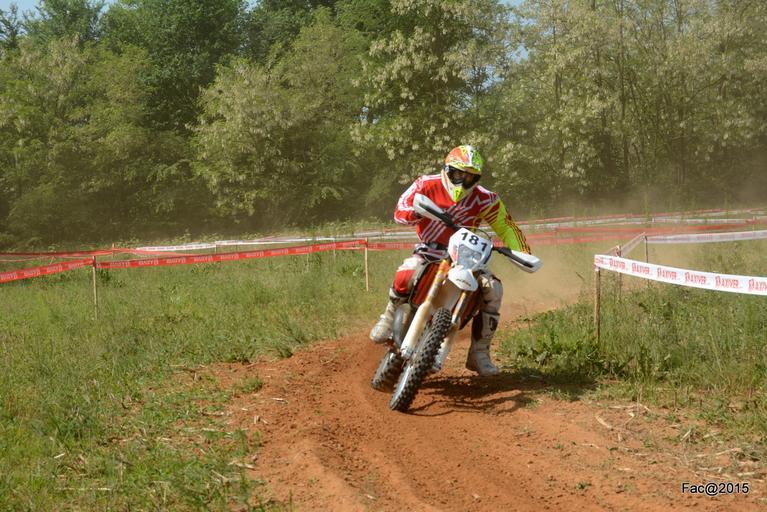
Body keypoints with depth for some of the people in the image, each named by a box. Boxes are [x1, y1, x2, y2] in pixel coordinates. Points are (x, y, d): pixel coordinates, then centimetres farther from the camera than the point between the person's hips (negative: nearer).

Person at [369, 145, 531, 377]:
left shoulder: (484, 200, -7)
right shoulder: (427, 185, -10)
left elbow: (507, 226, -1)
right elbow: (399, 212, -14)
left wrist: (522, 253, -17)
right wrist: (417, 211, -37)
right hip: (429, 251, -2)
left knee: (493, 288, -21)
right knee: (406, 274, -35)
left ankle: (479, 353, -9)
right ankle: (389, 318, -3)